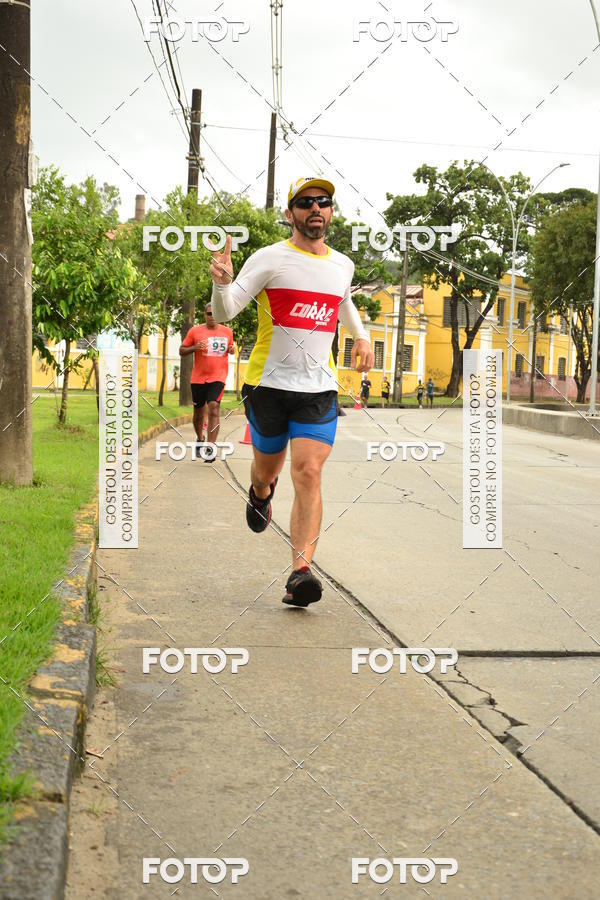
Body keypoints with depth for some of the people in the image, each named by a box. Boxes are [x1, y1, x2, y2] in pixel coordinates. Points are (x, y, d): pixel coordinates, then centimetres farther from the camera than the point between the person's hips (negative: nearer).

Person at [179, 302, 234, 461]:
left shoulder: (227, 331, 7)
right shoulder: (195, 331, 1)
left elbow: (230, 347, 25)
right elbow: (182, 351, 5)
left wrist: (231, 349, 1)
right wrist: (194, 347, -14)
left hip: (218, 378, -1)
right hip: (198, 378, 1)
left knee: (214, 408, -20)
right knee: (199, 413, 12)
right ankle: (200, 439, 41)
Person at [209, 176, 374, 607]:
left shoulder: (343, 265, 11)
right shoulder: (269, 259, -4)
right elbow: (225, 313, -9)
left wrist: (361, 336, 15)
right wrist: (222, 283, -30)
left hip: (319, 387, 2)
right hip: (269, 381, -2)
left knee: (309, 473, -13)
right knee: (267, 468, 13)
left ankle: (301, 572, -16)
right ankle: (261, 492, 52)